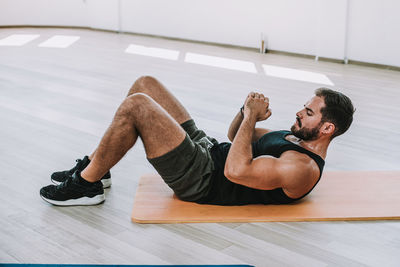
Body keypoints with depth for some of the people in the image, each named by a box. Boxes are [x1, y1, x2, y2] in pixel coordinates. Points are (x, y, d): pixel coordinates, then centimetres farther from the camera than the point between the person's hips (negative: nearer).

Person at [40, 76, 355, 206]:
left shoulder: (303, 169, -19)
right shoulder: (297, 138, 13)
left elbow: (235, 171, -31)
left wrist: (252, 116, -20)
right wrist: (248, 111, 2)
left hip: (201, 182, -10)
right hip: (208, 148, 10)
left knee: (135, 106, -24)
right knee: (146, 84, 5)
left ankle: (86, 184, -5)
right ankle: (96, 166, 14)